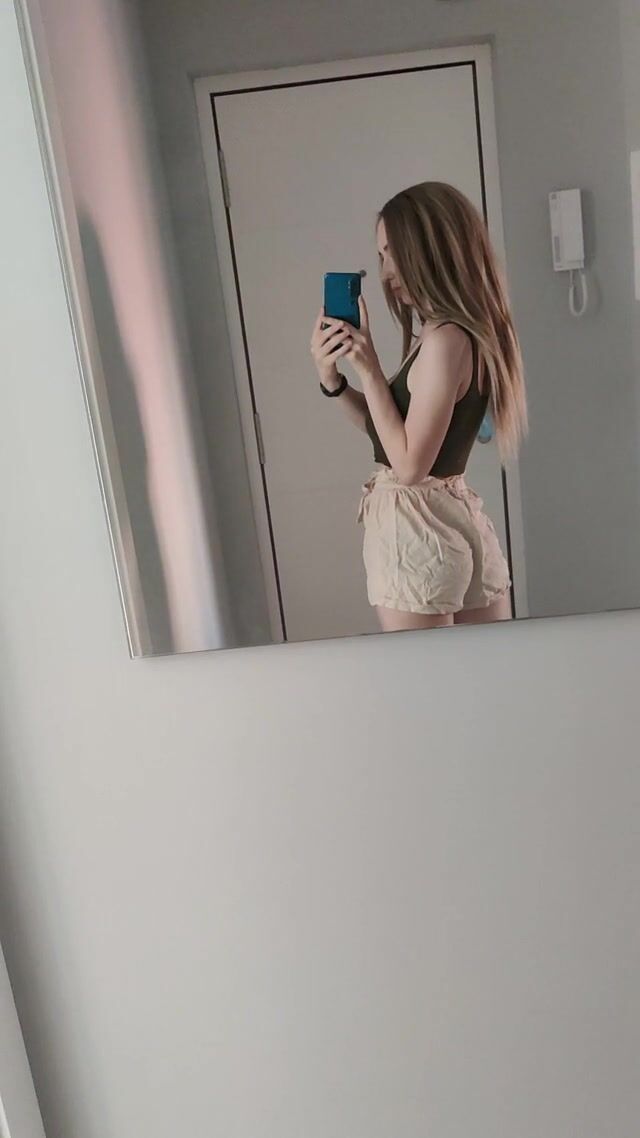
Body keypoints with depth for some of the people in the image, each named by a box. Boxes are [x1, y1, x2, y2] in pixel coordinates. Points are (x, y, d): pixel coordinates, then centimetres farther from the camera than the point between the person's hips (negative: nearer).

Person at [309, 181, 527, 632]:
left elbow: (409, 463, -20)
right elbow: (391, 431, 15)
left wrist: (368, 367, -16)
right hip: (459, 521, 9)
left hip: (416, 530, -9)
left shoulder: (445, 338, -18)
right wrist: (332, 378, 3)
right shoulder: (466, 333, 10)